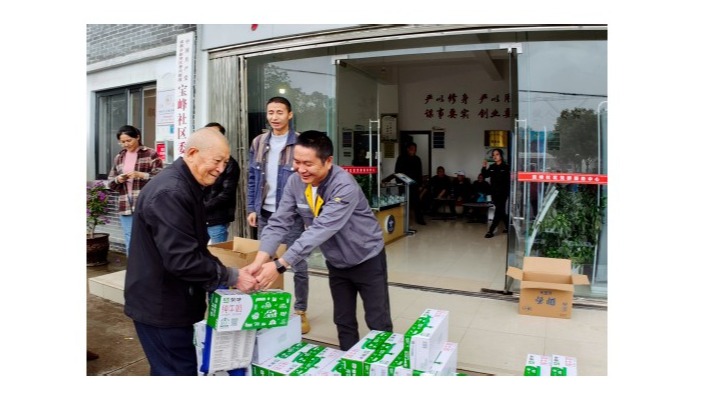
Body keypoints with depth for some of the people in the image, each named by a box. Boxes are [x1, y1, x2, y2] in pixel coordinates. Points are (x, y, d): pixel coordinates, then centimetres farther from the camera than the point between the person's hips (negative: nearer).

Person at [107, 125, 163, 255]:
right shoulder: (119, 157, 16)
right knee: (130, 244, 10)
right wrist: (118, 179, -4)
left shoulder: (151, 154, -1)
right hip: (125, 206, 5)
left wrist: (141, 175, -19)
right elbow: (110, 182, 17)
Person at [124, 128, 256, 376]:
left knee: (168, 370, 22)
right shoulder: (170, 193, -25)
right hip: (160, 306, -10)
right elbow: (182, 259, -30)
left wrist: (224, 273, 5)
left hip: (166, 302, 10)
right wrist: (232, 277, -21)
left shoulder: (186, 186, 10)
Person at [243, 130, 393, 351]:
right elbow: (279, 222, -14)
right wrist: (259, 261, -29)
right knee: (343, 322, 16)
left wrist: (279, 265, -43)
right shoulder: (295, 182, -12)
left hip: (366, 259, -5)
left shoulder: (344, 186, -32)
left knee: (378, 324, 8)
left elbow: (321, 230, -39)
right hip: (336, 262, 5)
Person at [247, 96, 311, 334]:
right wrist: (251, 208, 4)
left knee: (298, 265, 5)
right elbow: (252, 178, 10)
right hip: (265, 213, 5)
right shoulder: (258, 143, 8)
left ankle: (300, 312, 20)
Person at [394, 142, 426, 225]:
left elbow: (420, 173, 13)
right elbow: (397, 171, -1)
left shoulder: (417, 159, 10)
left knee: (416, 202, 0)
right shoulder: (402, 158, 0)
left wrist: (420, 185, 8)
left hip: (414, 184, 3)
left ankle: (419, 219, 6)